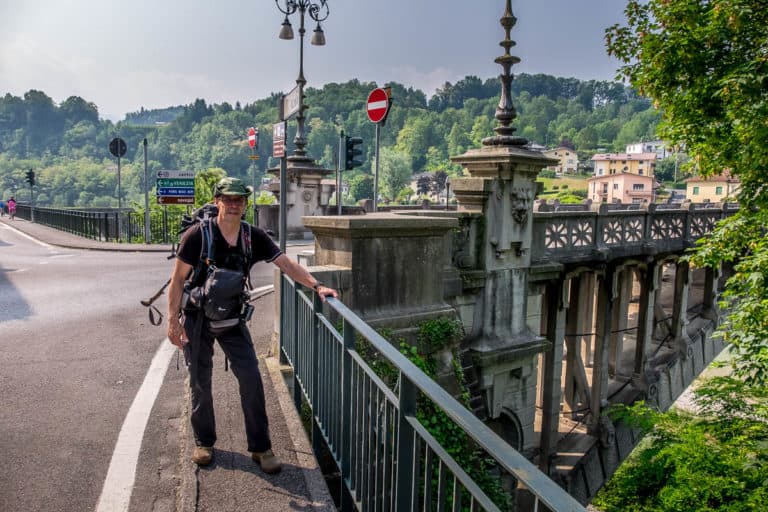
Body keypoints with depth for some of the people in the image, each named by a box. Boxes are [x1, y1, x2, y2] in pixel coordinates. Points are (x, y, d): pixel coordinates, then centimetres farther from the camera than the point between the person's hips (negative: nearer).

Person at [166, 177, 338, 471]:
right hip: (197, 318, -2)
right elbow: (178, 278, -10)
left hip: (231, 319, 3)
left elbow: (286, 264, -6)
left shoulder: (253, 237, -6)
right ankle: (204, 442, 29)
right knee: (200, 383, 7)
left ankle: (260, 447, 9)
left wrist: (316, 286, -18)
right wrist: (173, 320, -12)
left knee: (251, 378, -4)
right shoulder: (198, 235, -15)